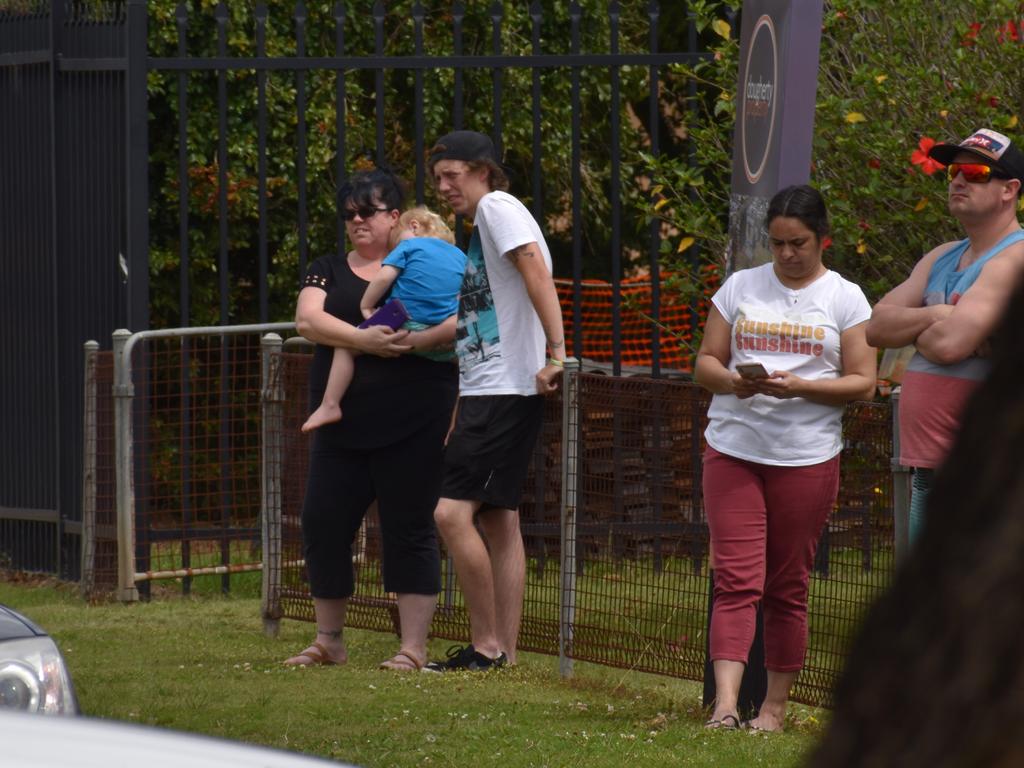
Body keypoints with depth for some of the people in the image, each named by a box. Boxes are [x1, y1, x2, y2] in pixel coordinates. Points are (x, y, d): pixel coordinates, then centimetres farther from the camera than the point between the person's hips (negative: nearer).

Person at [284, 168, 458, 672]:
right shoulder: (328, 271, 13)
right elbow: (308, 319, -5)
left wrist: (419, 340, -24)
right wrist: (362, 339, -21)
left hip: (412, 423, -4)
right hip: (342, 423, 4)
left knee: (410, 531, -2)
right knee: (323, 526, 3)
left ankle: (413, 645, 2)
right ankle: (328, 641, 18)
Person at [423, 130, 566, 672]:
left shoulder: (498, 207, -7)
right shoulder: (481, 225, 22)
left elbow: (537, 273, -21)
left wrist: (556, 353, -30)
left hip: (507, 389, -11)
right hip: (484, 391, 11)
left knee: (453, 512, -15)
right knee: (498, 520, 10)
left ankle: (486, 645, -10)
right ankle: (504, 650, 11)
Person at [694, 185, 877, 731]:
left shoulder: (844, 299, 4)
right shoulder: (740, 287, 10)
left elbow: (862, 382, 0)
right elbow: (705, 363, 10)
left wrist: (799, 387, -16)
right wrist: (733, 382, -13)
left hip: (807, 456, -1)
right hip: (733, 450, 1)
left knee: (787, 588, 5)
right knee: (736, 581, -10)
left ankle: (775, 707, 14)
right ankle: (725, 704, -20)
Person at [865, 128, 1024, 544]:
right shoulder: (942, 259, 20)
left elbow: (949, 343, -22)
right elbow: (877, 326, 10)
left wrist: (913, 331, 0)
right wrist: (937, 316, -7)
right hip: (931, 465, 10)